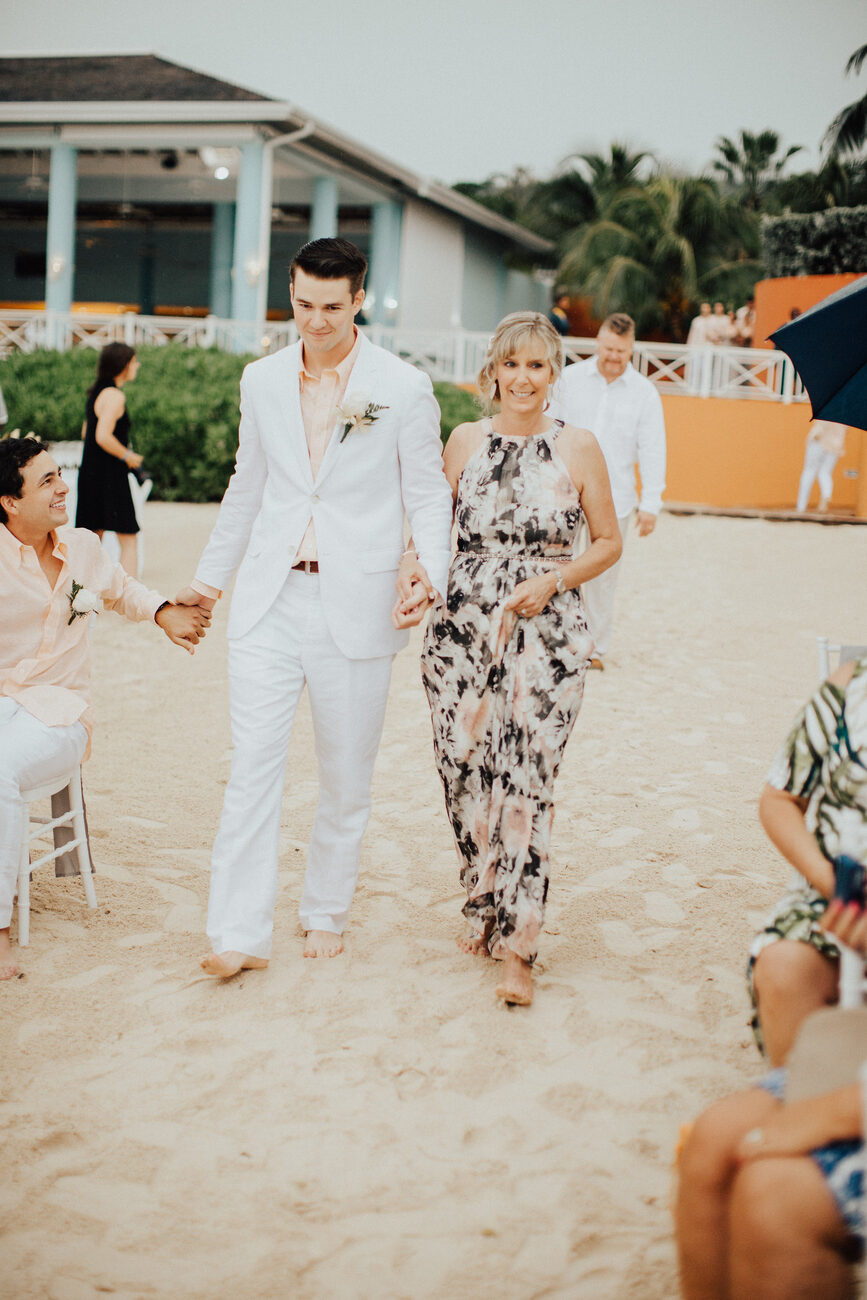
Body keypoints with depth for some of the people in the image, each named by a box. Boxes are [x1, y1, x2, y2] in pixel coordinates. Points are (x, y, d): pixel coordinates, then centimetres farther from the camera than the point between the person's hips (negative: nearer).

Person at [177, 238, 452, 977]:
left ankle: (327, 914, 26)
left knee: (347, 773, 8)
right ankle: (242, 933, -2)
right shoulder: (263, 381, 9)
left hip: (354, 604, -2)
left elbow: (427, 495, 1)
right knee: (253, 764, -5)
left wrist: (431, 570, -18)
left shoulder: (404, 388, -2)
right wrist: (211, 575, 24)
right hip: (270, 598, 2)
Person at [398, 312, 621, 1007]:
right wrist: (412, 569, -6)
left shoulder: (578, 447, 2)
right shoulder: (466, 440, 8)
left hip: (547, 631, -2)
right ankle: (486, 907, 27)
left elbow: (608, 541, 8)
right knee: (466, 774, 5)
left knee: (526, 782, -7)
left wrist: (553, 581, -8)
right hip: (462, 626, 3)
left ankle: (518, 947, -2)